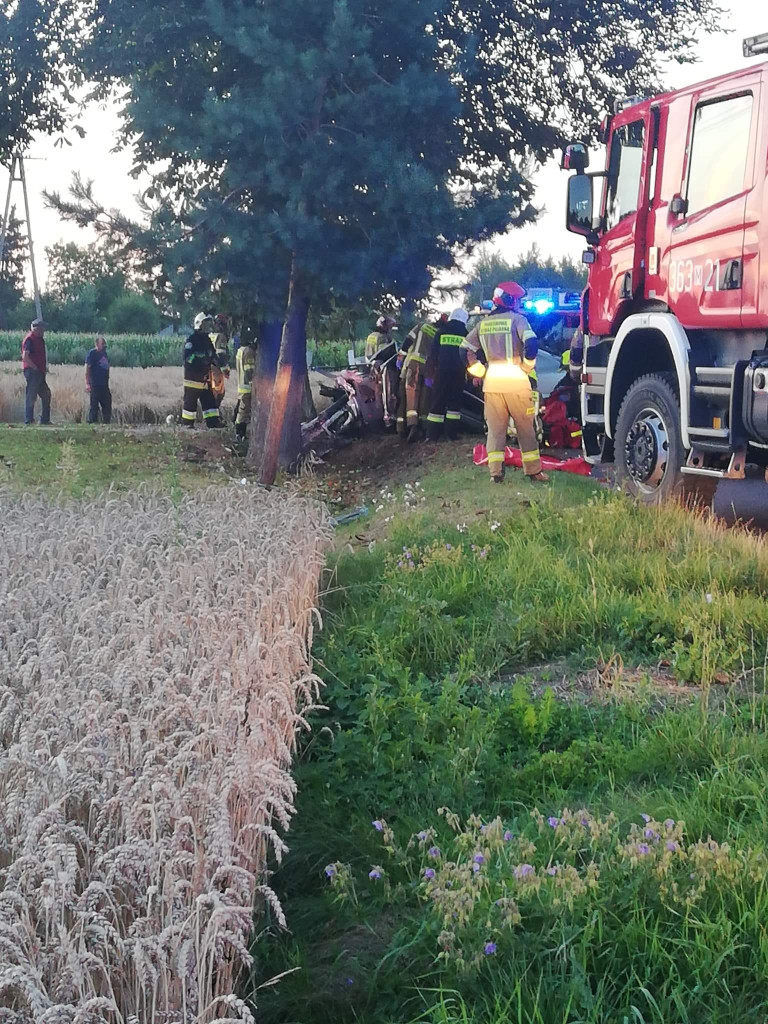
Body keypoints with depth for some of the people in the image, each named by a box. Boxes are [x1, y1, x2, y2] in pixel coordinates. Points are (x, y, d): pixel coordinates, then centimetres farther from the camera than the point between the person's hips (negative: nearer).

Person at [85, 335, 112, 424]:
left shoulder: (104, 354, 15)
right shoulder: (92, 353, -7)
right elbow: (87, 369, -12)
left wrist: (107, 382, 19)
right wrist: (87, 383, -18)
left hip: (105, 386, 8)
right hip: (95, 385, -8)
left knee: (107, 405, 9)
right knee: (94, 406, -5)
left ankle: (107, 422, 16)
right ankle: (92, 422, 0)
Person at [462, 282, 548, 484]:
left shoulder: (483, 324, 12)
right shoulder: (517, 319, -4)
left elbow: (466, 350, 11)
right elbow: (531, 344, -18)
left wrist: (480, 371, 13)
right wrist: (528, 366, -3)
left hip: (492, 382, 4)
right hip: (516, 380, -4)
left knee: (495, 429, 8)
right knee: (526, 428, 7)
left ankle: (496, 472, 1)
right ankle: (533, 470, 11)